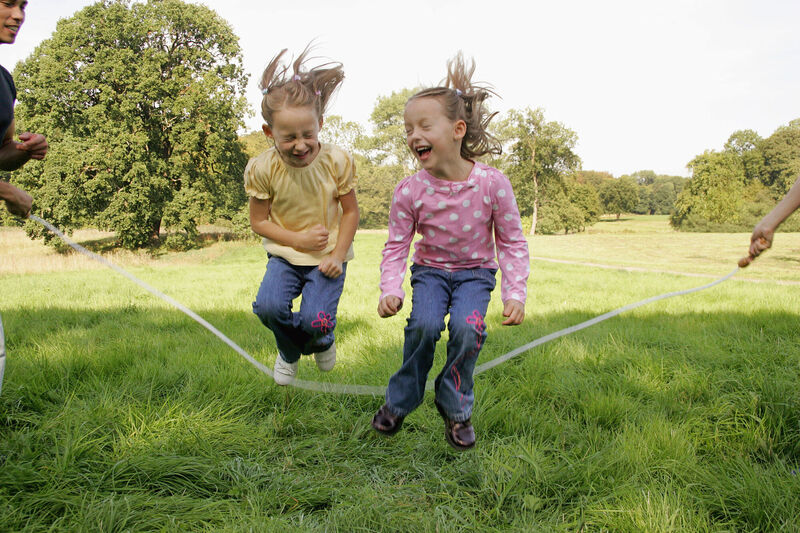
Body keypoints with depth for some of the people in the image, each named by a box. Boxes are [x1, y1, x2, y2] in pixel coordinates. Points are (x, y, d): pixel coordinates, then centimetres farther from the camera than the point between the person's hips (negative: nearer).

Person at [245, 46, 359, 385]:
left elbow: (350, 211, -3)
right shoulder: (262, 168, -13)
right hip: (285, 254, 1)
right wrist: (297, 239, -17)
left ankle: (320, 339, 22)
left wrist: (338, 254, -13)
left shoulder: (336, 161, -13)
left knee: (316, 319, -21)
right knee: (268, 306, -24)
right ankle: (289, 350, 14)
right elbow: (258, 221, -3)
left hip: (328, 255, -1)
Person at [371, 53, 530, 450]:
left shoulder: (492, 183, -18)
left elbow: (512, 241, -9)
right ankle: (399, 401, 2)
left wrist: (515, 292, -17)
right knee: (423, 324, -25)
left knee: (466, 327, -26)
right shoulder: (409, 190, -15)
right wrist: (390, 289, -22)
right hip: (430, 270, 1)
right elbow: (396, 246, -7)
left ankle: (456, 409, 0)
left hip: (475, 272, 0)